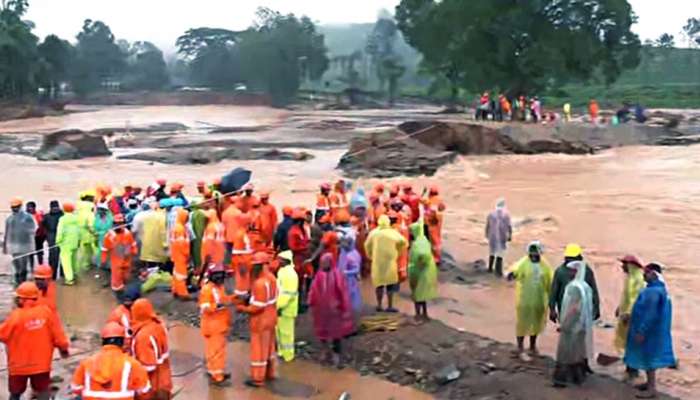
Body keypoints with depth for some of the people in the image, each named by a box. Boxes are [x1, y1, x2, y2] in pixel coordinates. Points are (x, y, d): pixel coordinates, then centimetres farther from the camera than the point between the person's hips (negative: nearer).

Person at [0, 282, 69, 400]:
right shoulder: (47, 312, -10)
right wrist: (63, 348, 13)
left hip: (19, 364, -2)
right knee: (43, 390, 16)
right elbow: (58, 334, -3)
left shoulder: (16, 315, -20)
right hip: (41, 363, 2)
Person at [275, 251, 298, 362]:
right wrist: (278, 305, 19)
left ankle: (288, 355, 9)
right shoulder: (282, 271, 11)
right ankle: (282, 351, 34)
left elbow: (289, 293, -24)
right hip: (280, 306, 10)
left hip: (286, 308, -10)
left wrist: (280, 306, -24)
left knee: (286, 331, -1)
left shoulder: (289, 273, -21)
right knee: (279, 329, 20)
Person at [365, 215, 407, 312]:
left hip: (377, 262, 2)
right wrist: (398, 251, 1)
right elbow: (403, 242, -12)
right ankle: (390, 306, 3)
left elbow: (367, 245, 5)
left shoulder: (373, 232, 0)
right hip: (390, 261, -2)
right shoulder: (393, 232, -7)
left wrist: (370, 256, 18)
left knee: (379, 283, 12)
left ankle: (379, 305, 14)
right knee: (390, 284, 4)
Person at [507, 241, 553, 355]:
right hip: (524, 299, -3)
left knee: (536, 322, 14)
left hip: (539, 300, 3)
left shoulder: (545, 265, -2)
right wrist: (512, 274, -58)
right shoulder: (523, 263, -13)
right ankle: (520, 344, 23)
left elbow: (550, 283, 7)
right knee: (522, 322, 4)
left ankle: (533, 345, 32)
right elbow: (516, 268, -34)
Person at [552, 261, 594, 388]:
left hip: (572, 325, -8)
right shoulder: (586, 287, 4)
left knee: (566, 352, 1)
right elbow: (589, 308, 10)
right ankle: (578, 376, 24)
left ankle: (562, 379, 5)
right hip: (583, 325, 8)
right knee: (579, 351, 16)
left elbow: (573, 309, -24)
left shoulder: (573, 287, -22)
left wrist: (563, 325, -17)